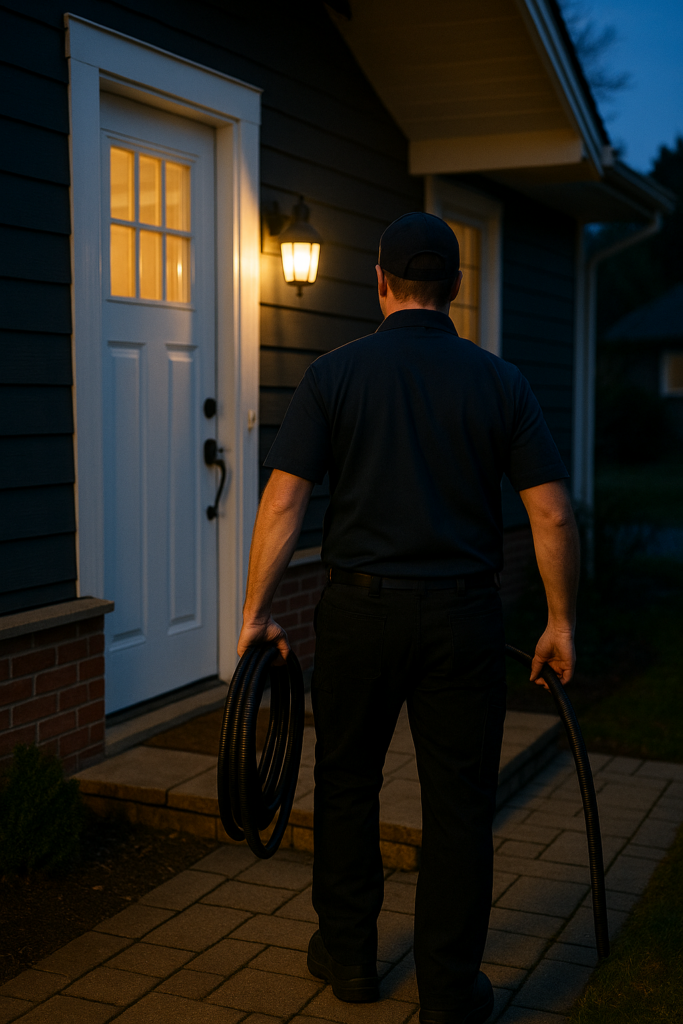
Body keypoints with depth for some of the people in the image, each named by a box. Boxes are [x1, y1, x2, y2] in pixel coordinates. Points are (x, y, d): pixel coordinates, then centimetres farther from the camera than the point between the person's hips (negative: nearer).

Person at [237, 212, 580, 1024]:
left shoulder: (334, 373, -3)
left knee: (346, 782, 18)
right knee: (458, 802, 8)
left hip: (360, 610, 0)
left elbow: (284, 501, -8)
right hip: (463, 617, 1)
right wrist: (560, 622, 5)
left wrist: (257, 610, -1)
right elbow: (552, 514, -4)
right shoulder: (499, 381, 0)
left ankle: (348, 954, 30)